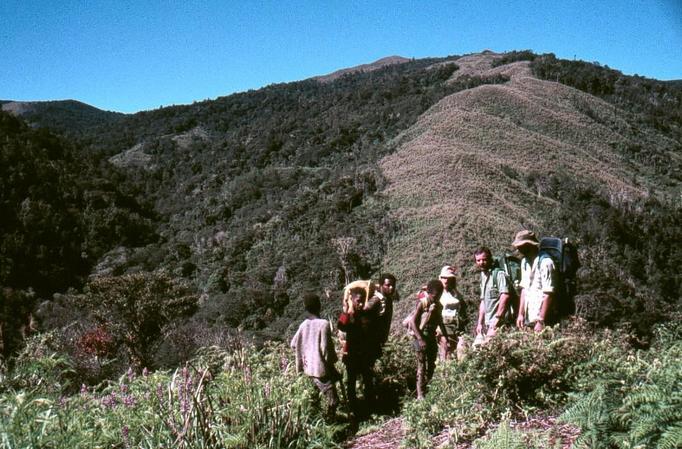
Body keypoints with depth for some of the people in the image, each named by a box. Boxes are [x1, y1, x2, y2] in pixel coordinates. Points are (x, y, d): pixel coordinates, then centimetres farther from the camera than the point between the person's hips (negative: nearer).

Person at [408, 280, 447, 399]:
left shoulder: (438, 306, 7)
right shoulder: (422, 303, -11)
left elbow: (440, 323, 18)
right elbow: (413, 321, -15)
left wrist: (447, 338, 14)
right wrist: (420, 339, -20)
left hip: (432, 337, 7)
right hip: (421, 337, -7)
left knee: (431, 366, 10)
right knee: (422, 366, -6)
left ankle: (426, 390, 21)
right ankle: (420, 395, -3)